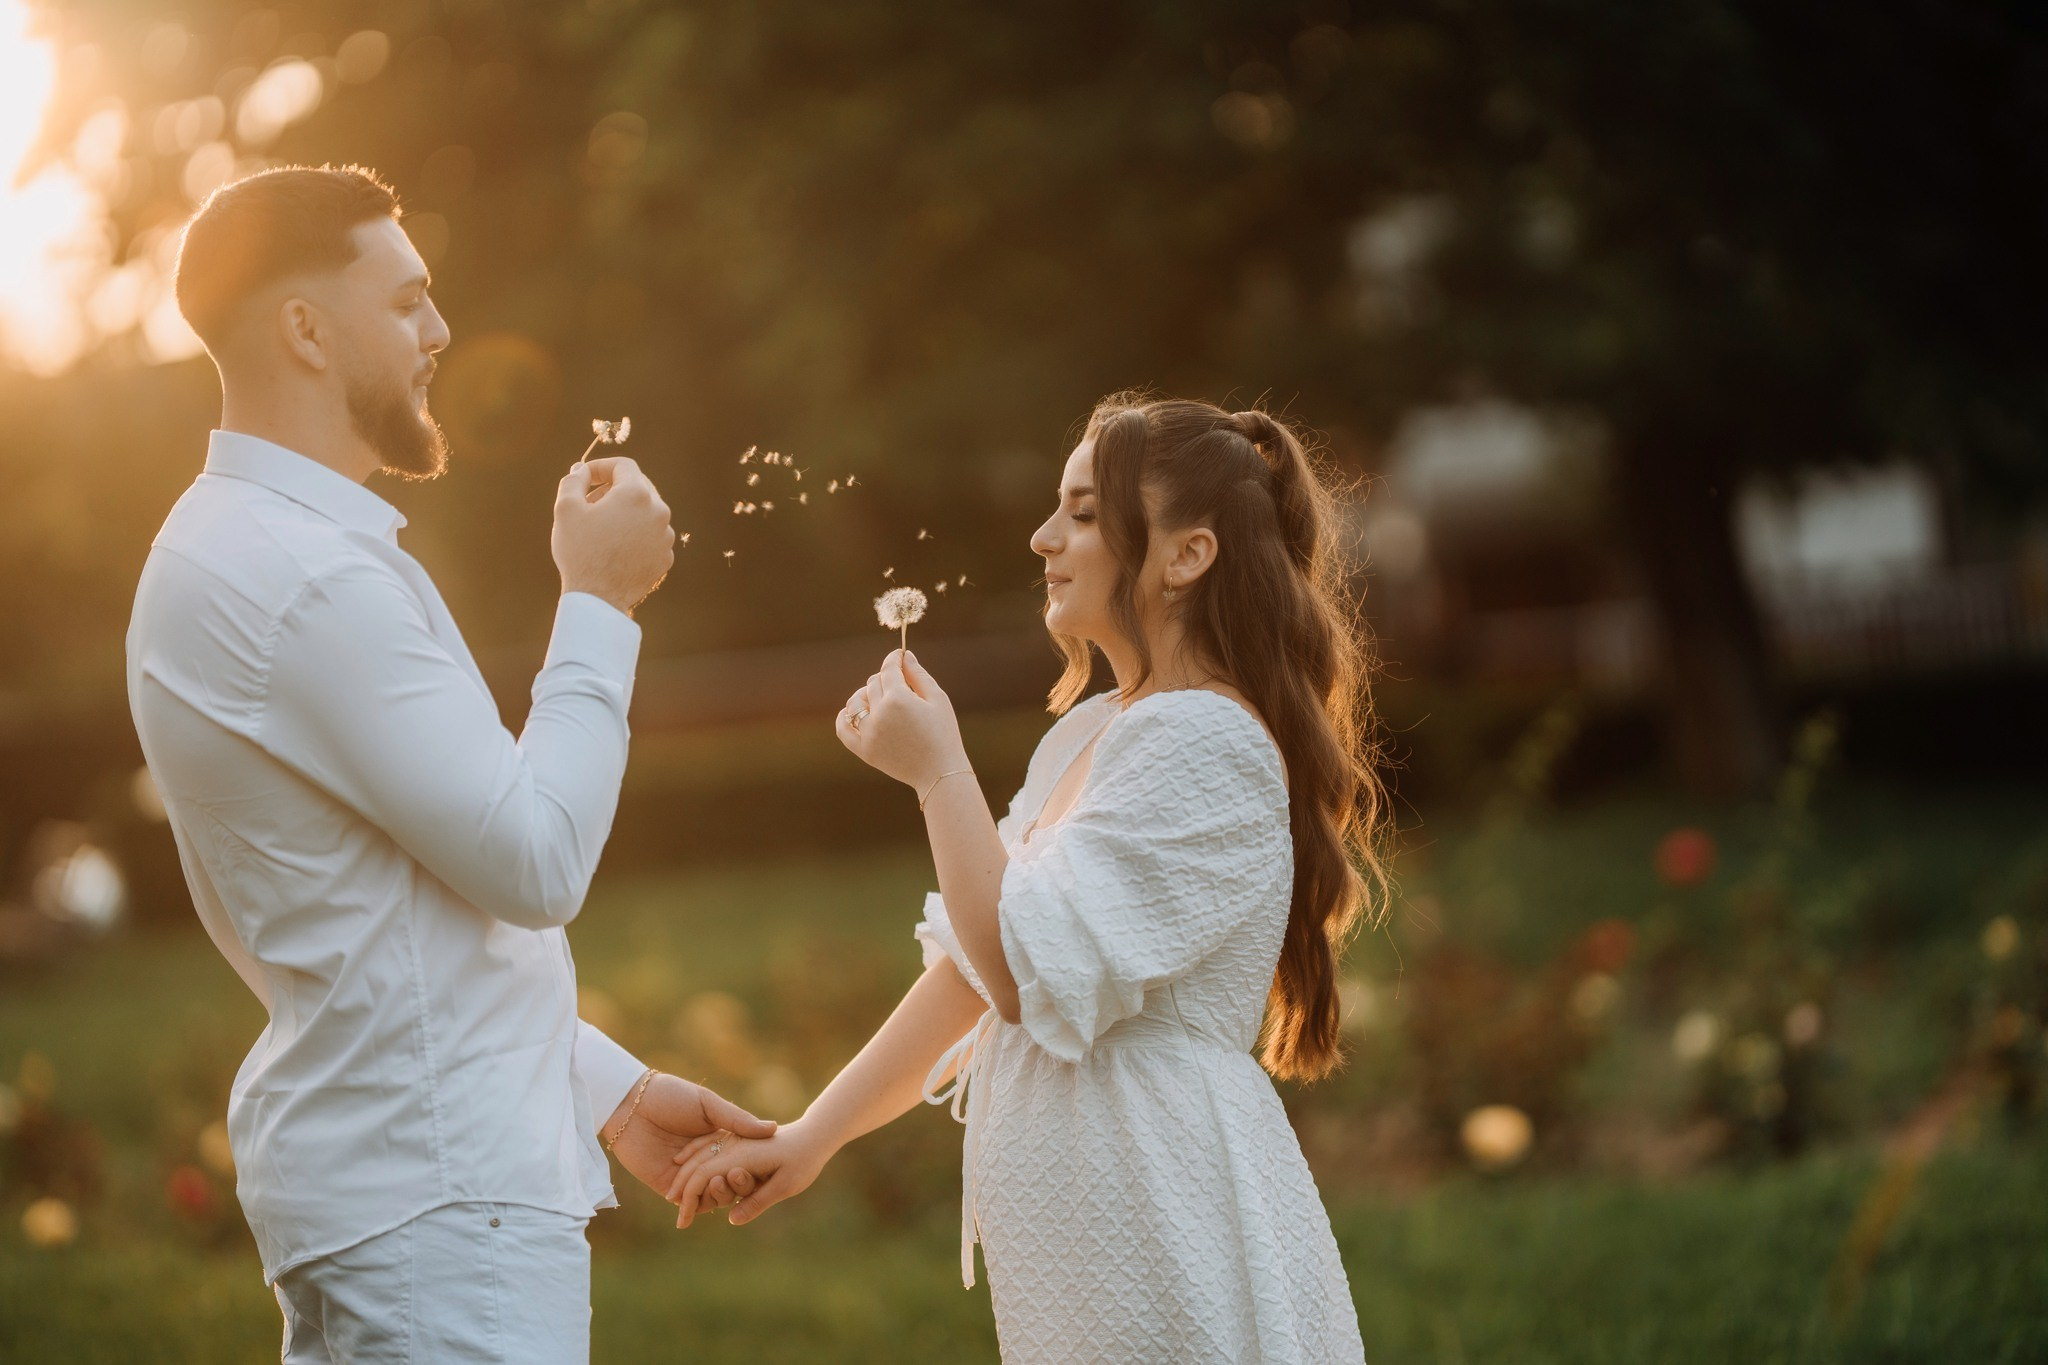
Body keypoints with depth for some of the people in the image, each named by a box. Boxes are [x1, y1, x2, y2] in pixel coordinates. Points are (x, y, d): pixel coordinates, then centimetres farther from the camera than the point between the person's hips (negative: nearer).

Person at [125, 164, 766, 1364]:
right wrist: (598, 604, -8)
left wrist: (610, 1087, 17)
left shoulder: (253, 547, 17)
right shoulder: (304, 577, -17)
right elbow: (538, 863, -19)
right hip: (436, 1203, -10)